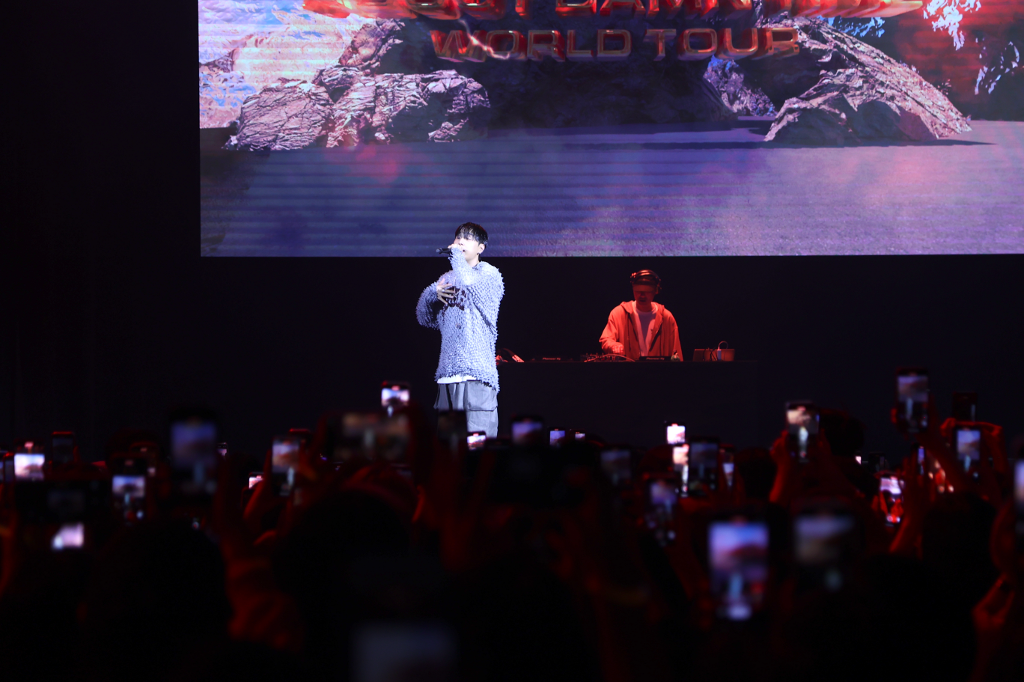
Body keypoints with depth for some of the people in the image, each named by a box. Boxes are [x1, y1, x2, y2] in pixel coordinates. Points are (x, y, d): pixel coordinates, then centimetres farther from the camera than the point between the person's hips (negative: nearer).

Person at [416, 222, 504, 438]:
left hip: (477, 372, -6)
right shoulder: (447, 279, 21)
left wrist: (456, 254, -6)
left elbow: (469, 282, -22)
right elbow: (425, 317, 21)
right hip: (448, 372, 6)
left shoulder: (489, 274, 2)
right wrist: (433, 293, 2)